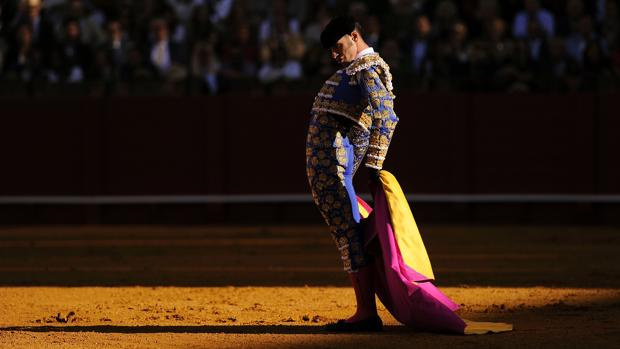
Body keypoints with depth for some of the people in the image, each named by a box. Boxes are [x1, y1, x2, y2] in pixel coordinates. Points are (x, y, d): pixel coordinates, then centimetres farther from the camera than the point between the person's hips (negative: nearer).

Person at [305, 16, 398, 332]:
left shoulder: (366, 70, -11)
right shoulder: (355, 69, 21)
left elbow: (385, 115, -24)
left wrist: (373, 164, -27)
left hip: (332, 158, -10)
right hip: (323, 160, 10)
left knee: (346, 232, -12)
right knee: (347, 232, 8)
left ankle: (366, 313, -16)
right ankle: (365, 312, 8)